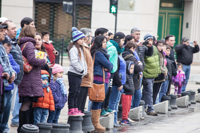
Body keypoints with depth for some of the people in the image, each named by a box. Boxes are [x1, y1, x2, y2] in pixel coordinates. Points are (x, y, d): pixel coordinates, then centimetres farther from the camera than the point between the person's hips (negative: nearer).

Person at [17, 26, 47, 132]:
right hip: (30, 78, -9)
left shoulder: (21, 45, 18)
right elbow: (31, 60, -19)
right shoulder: (29, 44, -10)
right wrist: (43, 61, -4)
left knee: (26, 103, 11)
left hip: (25, 78, 9)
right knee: (27, 103, -8)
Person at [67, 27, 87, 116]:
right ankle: (71, 110, -3)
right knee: (73, 92, -6)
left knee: (77, 92, 11)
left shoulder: (80, 48, 19)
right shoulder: (73, 49, -12)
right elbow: (74, 62, -19)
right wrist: (81, 70, -17)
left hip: (79, 74, 9)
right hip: (74, 73, -9)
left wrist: (84, 70, 10)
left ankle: (75, 109, 16)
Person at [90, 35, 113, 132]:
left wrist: (108, 67, -5)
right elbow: (108, 65, -15)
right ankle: (95, 124, -2)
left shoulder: (103, 52, 18)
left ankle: (96, 122, 16)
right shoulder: (98, 53, -12)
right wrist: (109, 66, 6)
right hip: (98, 79, -10)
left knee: (99, 101, 11)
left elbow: (110, 65, 15)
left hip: (104, 79, 10)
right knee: (97, 100, -6)